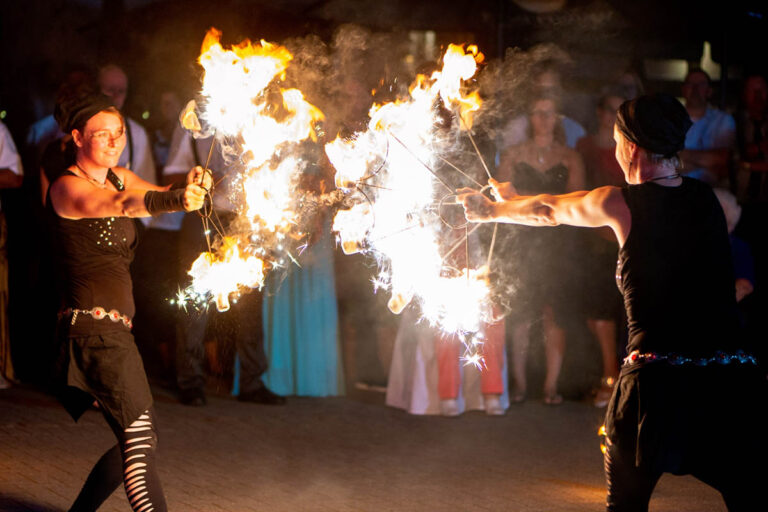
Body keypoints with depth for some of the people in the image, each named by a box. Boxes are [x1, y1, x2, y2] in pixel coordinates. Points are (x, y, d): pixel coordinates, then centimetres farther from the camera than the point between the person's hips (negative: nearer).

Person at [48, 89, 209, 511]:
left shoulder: (117, 177, 17)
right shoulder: (67, 187, -11)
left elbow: (157, 193, 3)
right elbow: (122, 205, -31)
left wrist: (190, 187, -22)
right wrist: (176, 200, -50)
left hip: (114, 329, 9)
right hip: (94, 328, -9)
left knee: (134, 441, 14)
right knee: (139, 437, -18)